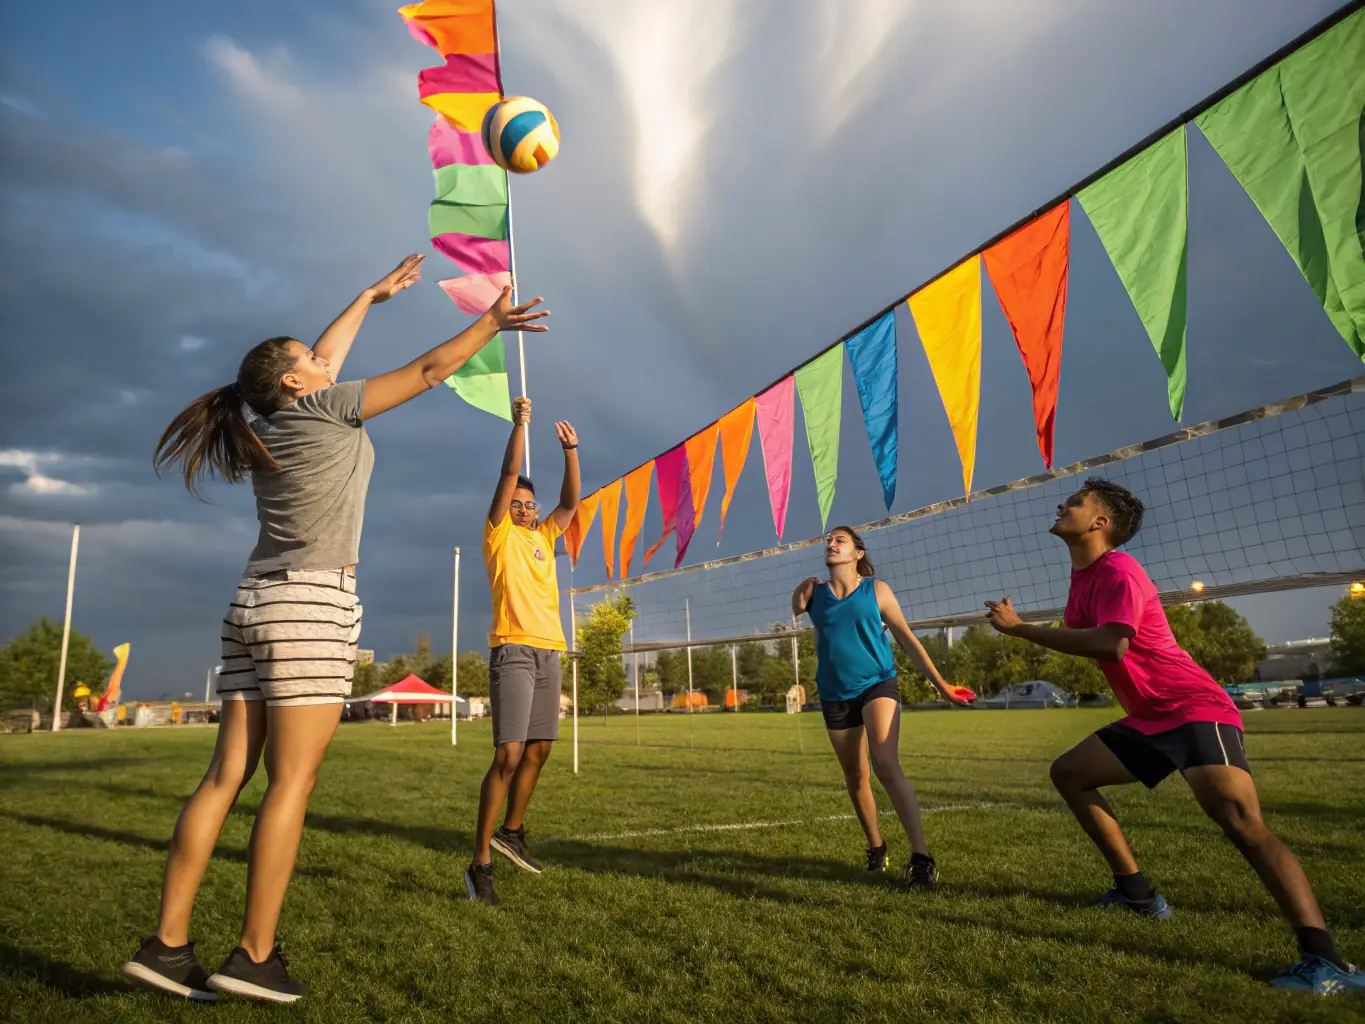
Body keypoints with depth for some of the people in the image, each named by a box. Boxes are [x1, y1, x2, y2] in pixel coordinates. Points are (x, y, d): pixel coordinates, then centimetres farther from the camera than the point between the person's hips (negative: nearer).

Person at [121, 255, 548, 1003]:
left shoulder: (268, 423, 19)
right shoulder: (323, 408, 0)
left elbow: (326, 356, 33)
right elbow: (429, 371, 3)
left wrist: (371, 297, 43)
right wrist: (491, 321, 14)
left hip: (256, 603, 8)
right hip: (312, 603, -8)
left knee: (227, 775, 6)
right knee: (291, 780, -6)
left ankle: (167, 944, 7)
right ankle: (255, 956, -2)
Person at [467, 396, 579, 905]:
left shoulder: (543, 538, 21)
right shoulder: (500, 535, 5)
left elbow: (571, 501, 16)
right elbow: (508, 475, -3)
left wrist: (570, 451, 9)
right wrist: (520, 422, -7)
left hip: (549, 651, 7)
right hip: (515, 650, -7)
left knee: (537, 751, 12)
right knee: (508, 755, -13)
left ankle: (511, 832, 29)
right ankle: (480, 863, -6)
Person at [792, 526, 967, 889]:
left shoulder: (876, 590, 1)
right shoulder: (813, 591, 9)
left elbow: (907, 640, 4)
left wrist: (941, 685, 4)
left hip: (877, 684, -3)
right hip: (835, 695, 3)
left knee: (887, 767, -22)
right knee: (856, 779, 12)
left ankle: (921, 856, -20)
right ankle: (875, 847, 32)